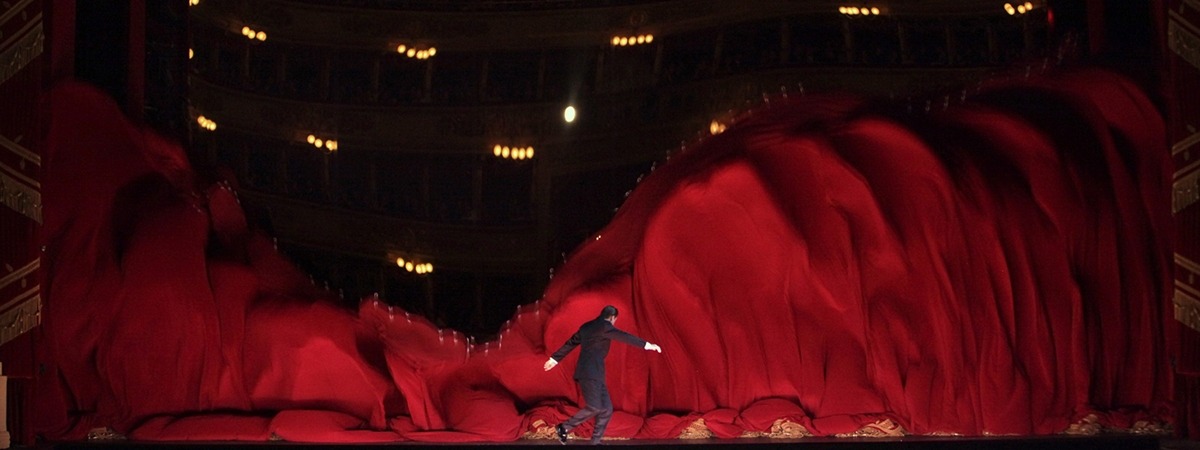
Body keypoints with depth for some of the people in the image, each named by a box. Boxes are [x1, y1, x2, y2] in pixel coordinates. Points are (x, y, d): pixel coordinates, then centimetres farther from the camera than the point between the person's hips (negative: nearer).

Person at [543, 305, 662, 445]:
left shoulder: (586, 327, 20)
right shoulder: (604, 326, -6)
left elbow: (570, 343, 29)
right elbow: (624, 337, -17)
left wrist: (555, 359, 38)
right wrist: (646, 345, -22)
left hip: (594, 375, 10)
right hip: (590, 373, -10)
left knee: (606, 409, 3)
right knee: (594, 407, -16)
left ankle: (595, 442, 1)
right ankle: (563, 428, -7)